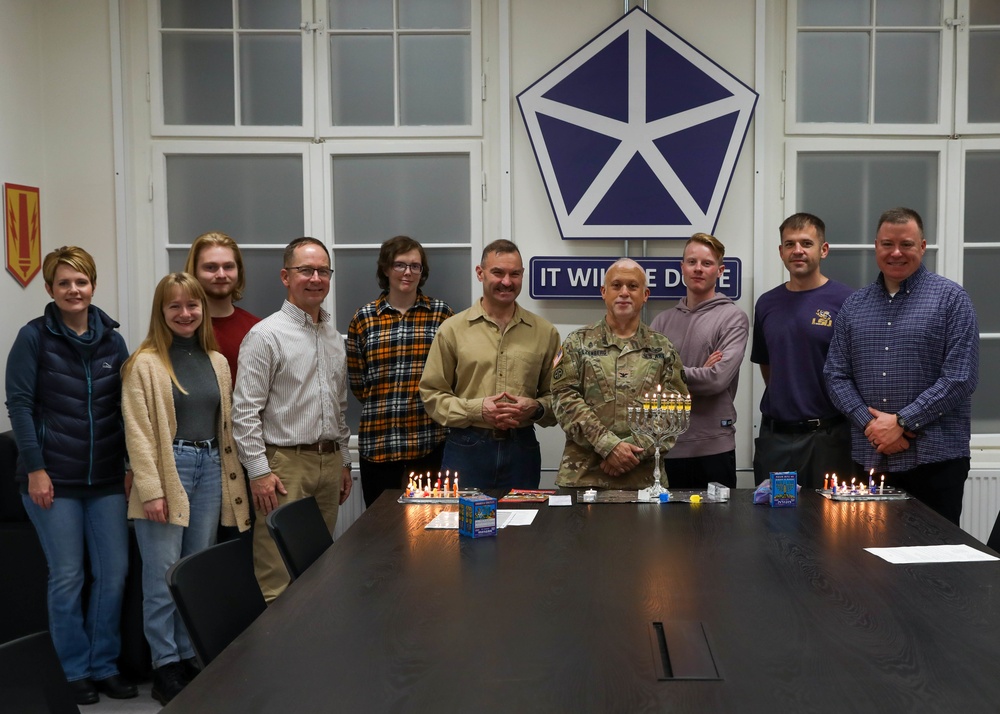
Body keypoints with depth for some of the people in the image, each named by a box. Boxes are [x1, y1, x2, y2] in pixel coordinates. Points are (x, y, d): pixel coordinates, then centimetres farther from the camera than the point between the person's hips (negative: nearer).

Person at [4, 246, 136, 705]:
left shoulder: (111, 340, 7)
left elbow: (125, 406, 10)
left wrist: (132, 465, 4)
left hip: (107, 479, 4)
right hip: (54, 479, -4)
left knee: (114, 572, 5)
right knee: (67, 576, 3)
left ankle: (105, 664, 20)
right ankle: (76, 671, 17)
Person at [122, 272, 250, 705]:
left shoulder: (216, 362, 13)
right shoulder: (145, 364, -4)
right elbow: (138, 432, -9)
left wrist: (232, 478, 12)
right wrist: (150, 489, -14)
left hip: (210, 469, 5)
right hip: (169, 469, -5)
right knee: (163, 573, -2)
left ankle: (189, 656, 21)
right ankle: (165, 666, 8)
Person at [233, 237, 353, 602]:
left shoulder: (334, 337, 14)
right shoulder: (265, 335, -8)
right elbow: (245, 411, -12)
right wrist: (259, 471, -16)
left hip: (329, 462, 7)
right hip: (285, 463, -7)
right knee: (277, 578, -8)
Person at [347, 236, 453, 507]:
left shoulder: (440, 313, 5)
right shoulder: (364, 318, 7)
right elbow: (356, 380, 11)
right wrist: (382, 406, 9)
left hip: (430, 441, -1)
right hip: (379, 442, 1)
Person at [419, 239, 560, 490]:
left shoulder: (544, 332, 7)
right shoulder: (453, 329, 2)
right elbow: (432, 393, 1)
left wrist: (536, 408, -10)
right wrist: (477, 409, -13)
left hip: (522, 449, 2)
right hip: (467, 448, -1)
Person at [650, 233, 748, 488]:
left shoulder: (733, 318, -1)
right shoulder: (662, 320, 11)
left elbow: (718, 378, -13)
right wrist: (697, 374, -11)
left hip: (714, 446, -3)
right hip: (666, 444, 3)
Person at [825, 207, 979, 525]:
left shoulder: (951, 299, 0)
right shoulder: (853, 306, 12)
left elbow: (961, 377, -8)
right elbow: (836, 376, 9)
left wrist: (901, 422, -12)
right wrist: (870, 424, -7)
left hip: (934, 458, -3)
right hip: (870, 457, 3)